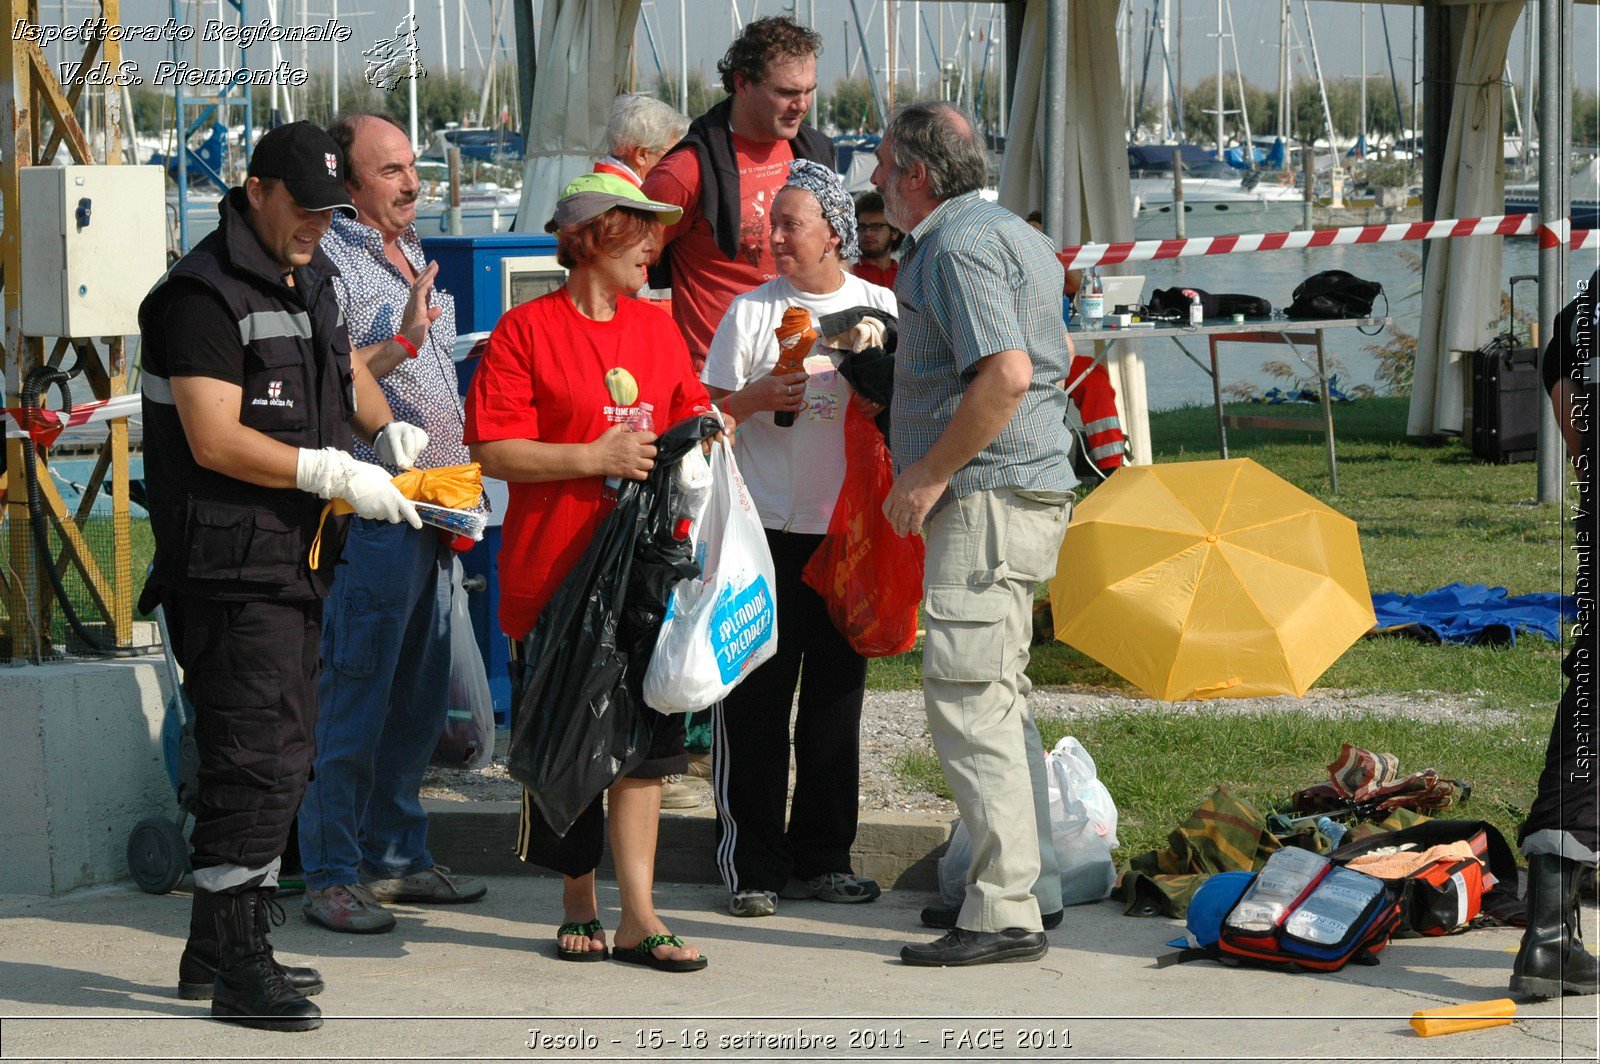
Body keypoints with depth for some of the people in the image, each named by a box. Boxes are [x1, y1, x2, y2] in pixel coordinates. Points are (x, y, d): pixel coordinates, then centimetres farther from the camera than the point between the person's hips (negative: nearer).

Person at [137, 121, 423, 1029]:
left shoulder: (312, 278, 15)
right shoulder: (207, 295, -14)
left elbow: (345, 364, 34)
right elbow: (216, 442, -21)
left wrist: (387, 428, 15)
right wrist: (337, 475, -21)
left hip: (294, 562, 10)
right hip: (231, 569, -10)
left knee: (284, 754, 13)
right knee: (259, 756, -13)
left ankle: (221, 945, 22)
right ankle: (234, 965, -10)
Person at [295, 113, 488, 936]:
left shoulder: (411, 257, 19)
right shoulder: (328, 259, -8)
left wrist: (462, 482, 20)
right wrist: (399, 343, -22)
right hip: (370, 513, -9)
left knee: (420, 697, 12)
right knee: (355, 698, -7)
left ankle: (397, 857, 21)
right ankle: (332, 875, -3)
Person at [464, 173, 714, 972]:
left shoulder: (657, 328, 12)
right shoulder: (527, 329, -5)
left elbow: (688, 415, 24)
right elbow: (493, 451, -11)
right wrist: (594, 459, -17)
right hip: (553, 572, -4)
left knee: (644, 735, -2)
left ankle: (638, 914, -2)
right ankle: (578, 900, 21)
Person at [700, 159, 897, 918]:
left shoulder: (880, 309, 8)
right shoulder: (752, 310, 3)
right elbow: (709, 411, 4)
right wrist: (756, 398, -13)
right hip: (767, 532, -2)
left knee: (836, 697, 8)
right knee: (755, 699, -3)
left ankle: (822, 857, 16)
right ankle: (751, 864, 2)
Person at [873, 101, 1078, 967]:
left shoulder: (957, 249, -14)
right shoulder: (1014, 236, 19)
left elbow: (1006, 374, -26)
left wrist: (928, 473, -20)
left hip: (987, 497, -11)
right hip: (1027, 487, 11)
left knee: (967, 701, -11)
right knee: (996, 696, 19)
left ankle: (1003, 912, -12)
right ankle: (1033, 880, 25)